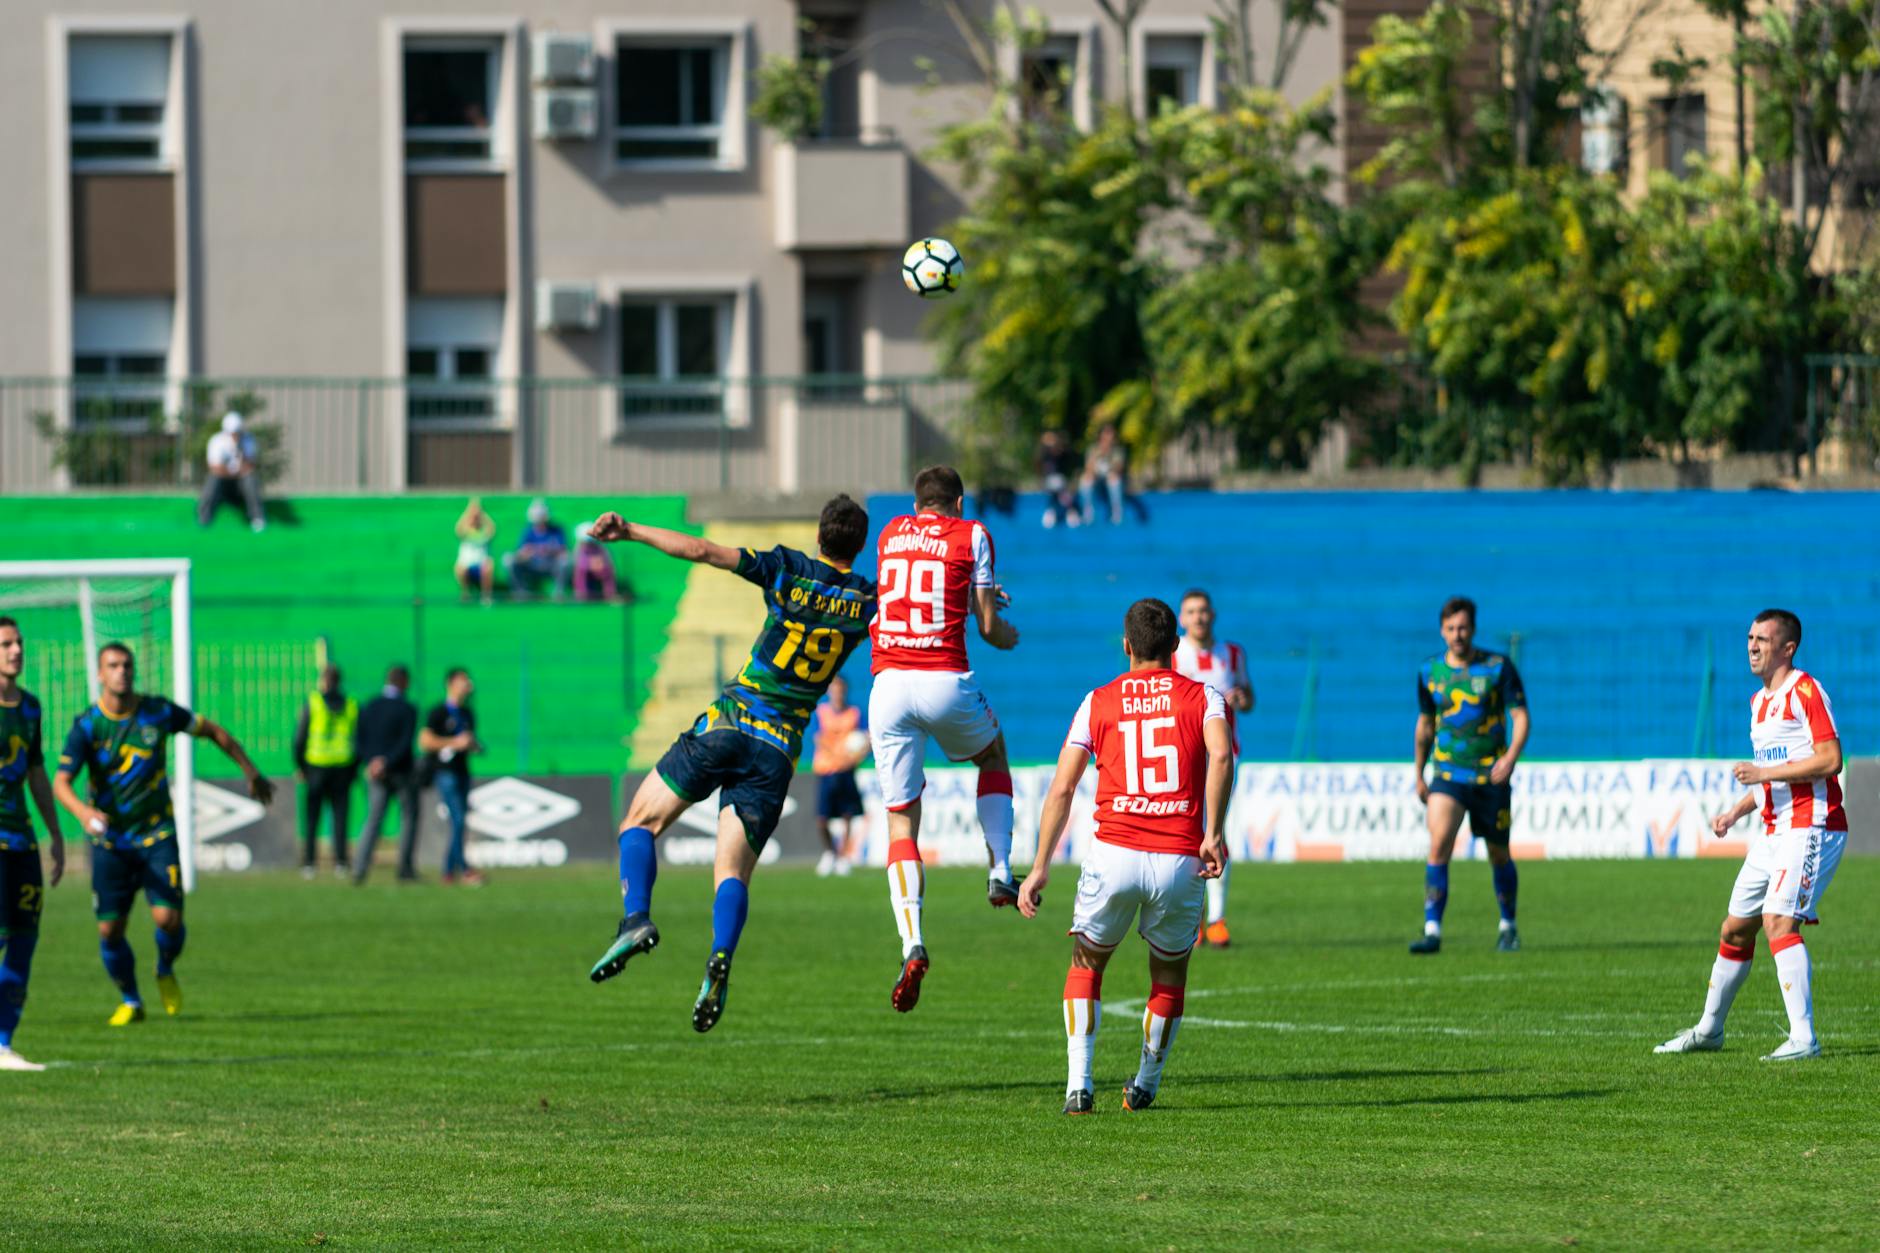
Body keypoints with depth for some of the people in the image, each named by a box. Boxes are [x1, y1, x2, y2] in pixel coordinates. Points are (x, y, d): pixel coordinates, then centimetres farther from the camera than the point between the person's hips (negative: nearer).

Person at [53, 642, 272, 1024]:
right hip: (110, 841, 0)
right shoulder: (86, 726, -9)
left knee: (167, 917, -15)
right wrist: (83, 811, -39)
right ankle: (130, 1002, 21)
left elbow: (213, 732, 9)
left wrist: (251, 774, 15)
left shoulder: (158, 712, -6)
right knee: (109, 929, -2)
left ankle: (166, 972, 18)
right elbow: (60, 782, -18)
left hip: (157, 834, 0)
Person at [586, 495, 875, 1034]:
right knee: (732, 871, 1)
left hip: (726, 725, -2)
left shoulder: (788, 569, 0)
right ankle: (721, 956, -29)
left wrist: (631, 532, -1)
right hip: (779, 751, 2)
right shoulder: (869, 600, 5)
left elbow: (702, 550, -6)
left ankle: (636, 918, -15)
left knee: (642, 819, 10)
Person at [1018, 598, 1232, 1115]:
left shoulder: (1098, 702, 11)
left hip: (1114, 854, 0)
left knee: (1086, 966, 19)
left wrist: (1040, 869, 8)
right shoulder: (1203, 697, 8)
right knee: (1170, 976, 23)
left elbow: (1061, 789, 5)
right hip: (1181, 860, 0)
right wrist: (1213, 833, -15)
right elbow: (1221, 755, -14)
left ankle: (1079, 1085, 5)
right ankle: (1146, 1086, 29)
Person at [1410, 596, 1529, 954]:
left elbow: (1520, 716, -6)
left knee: (1498, 855, 10)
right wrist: (1419, 775, 20)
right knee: (1439, 844, -19)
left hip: (1491, 776, -1)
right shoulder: (1430, 672, 4)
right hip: (1447, 774, 1)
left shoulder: (1498, 667, -5)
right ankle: (1432, 931, -22)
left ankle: (1508, 927, 31)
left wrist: (1511, 756, -23)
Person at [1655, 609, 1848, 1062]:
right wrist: (1737, 812, 16)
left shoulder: (1806, 691, -11)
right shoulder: (1759, 701, 18)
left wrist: (1765, 772, -20)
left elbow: (1830, 760, -19)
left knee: (1778, 920, -21)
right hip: (1774, 832, 9)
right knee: (1735, 928, 12)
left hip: (1811, 827, -9)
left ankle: (1804, 1038, -21)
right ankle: (1709, 1029, 26)